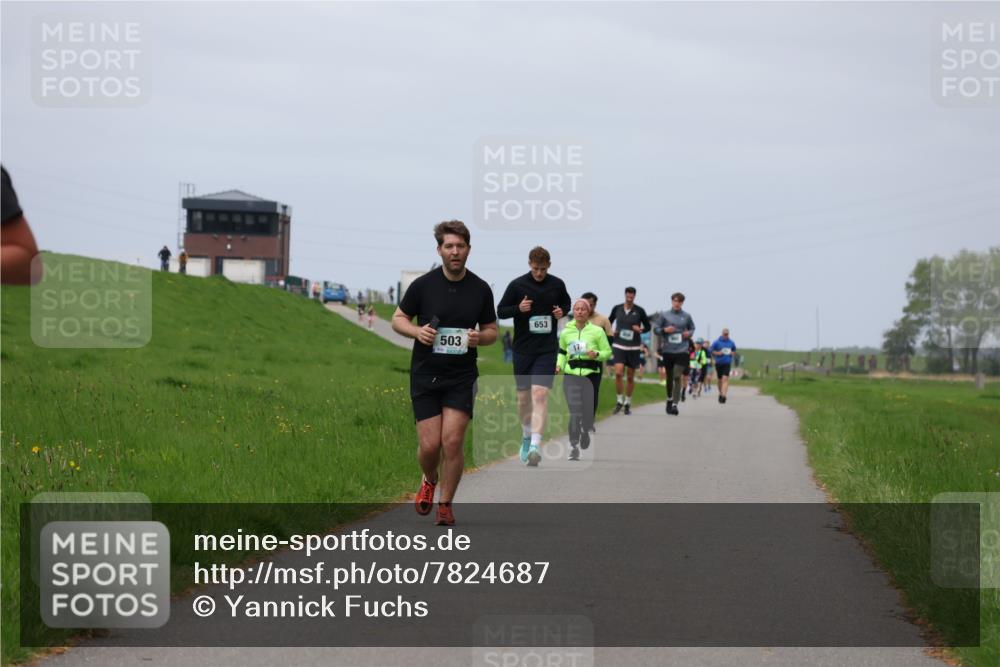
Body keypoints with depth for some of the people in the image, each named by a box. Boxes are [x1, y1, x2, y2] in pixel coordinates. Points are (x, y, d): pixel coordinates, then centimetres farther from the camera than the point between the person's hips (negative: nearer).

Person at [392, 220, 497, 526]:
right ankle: (430, 481, 30)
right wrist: (417, 331, -16)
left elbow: (491, 331, 11)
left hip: (462, 377, 1)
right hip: (425, 375, 0)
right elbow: (398, 319, 5)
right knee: (430, 445, -4)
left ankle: (445, 504, 6)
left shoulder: (481, 289, 1)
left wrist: (479, 337, -12)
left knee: (453, 441, -10)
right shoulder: (423, 285, -4)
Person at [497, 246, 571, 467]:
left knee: (540, 394, -15)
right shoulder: (517, 285, -3)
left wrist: (562, 312, -2)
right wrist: (518, 308, -17)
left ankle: (535, 446, -21)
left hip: (547, 349, -1)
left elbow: (566, 302, 21)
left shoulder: (557, 285, 2)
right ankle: (526, 437, 36)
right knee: (523, 396, 10)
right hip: (523, 349, 1)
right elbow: (500, 311, 3)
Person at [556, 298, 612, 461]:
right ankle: (573, 447, -8)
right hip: (571, 376, 1)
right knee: (574, 412, -12)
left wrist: (597, 354, -15)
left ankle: (585, 431, 40)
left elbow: (608, 352, 5)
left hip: (591, 375, -1)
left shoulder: (597, 331, 1)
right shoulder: (566, 332, 9)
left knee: (588, 411, 6)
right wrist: (559, 365, 6)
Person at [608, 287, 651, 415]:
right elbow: (609, 322, 18)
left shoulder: (639, 311, -1)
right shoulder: (617, 309, 2)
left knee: (631, 377, 6)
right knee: (618, 373, -16)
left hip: (634, 347, 0)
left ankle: (628, 403, 20)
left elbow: (647, 326, 8)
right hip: (619, 346, 0)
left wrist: (641, 330, -14)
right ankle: (619, 401, -1)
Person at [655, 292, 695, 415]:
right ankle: (669, 400, 33)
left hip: (682, 350, -1)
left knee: (677, 376, -13)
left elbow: (692, 328, 18)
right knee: (669, 377, 12)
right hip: (668, 350, 1)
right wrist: (665, 330, -13)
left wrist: (689, 333, -3)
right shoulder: (664, 315, 3)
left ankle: (675, 404, -15)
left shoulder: (686, 316, 4)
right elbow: (656, 329, 6)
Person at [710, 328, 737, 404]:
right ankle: (720, 393, 33)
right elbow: (711, 351, 3)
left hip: (727, 363, 0)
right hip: (718, 363, 0)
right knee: (720, 380, 12)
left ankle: (723, 395, -25)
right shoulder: (717, 342, -2)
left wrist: (732, 353, -1)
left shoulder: (731, 342, 5)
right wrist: (718, 353, -13)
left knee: (725, 379, -16)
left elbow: (734, 350, 21)